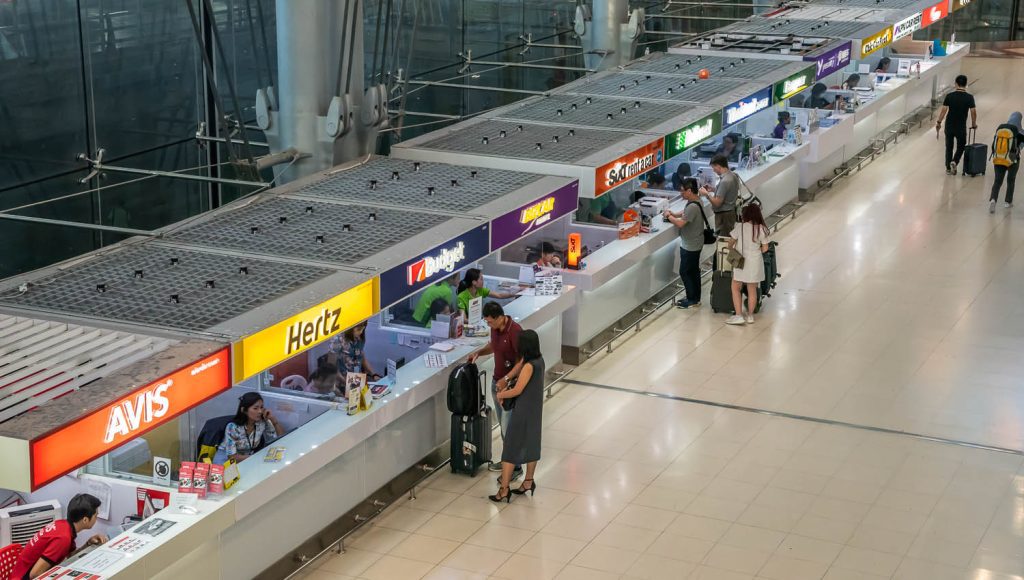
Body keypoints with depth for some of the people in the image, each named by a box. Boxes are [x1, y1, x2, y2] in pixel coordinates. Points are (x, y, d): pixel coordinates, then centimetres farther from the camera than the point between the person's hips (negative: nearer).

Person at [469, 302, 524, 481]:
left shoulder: (515, 331, -25)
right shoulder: (495, 328, 0)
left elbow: (522, 360, -23)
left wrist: (506, 379, -27)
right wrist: (479, 352, 4)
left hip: (510, 384, -8)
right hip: (497, 381, 8)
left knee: (508, 426, -6)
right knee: (502, 424, 17)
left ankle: (515, 467, 2)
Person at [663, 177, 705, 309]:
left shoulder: (692, 207, -30)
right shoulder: (696, 200, 2)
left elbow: (680, 223, -29)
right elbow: (685, 213, 18)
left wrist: (669, 216, -13)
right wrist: (675, 214, 1)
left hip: (690, 246, -10)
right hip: (694, 244, 10)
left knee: (685, 272, 0)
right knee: (694, 271, 18)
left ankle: (692, 300, 8)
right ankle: (695, 298, 28)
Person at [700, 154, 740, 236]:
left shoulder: (725, 181, -25)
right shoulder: (733, 175, 4)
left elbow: (717, 203, -23)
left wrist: (706, 194, -9)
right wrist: (712, 189, 13)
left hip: (724, 215, -10)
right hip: (731, 211, 10)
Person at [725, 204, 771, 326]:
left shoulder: (740, 227, -13)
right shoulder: (762, 229, -6)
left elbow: (731, 242, 0)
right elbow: (765, 249, -1)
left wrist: (730, 249, 22)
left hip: (741, 262, -3)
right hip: (755, 262, 3)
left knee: (736, 288, 10)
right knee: (752, 290, 13)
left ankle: (739, 315, 3)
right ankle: (750, 316, 21)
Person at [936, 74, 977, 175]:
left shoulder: (949, 96, -7)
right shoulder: (969, 97, -8)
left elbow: (944, 110, -8)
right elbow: (973, 112, -7)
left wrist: (939, 122, 2)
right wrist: (974, 124, 8)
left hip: (949, 126, 1)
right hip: (961, 127, -1)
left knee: (949, 147, 15)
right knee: (961, 146, 17)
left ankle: (948, 168, 18)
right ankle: (954, 162, -6)